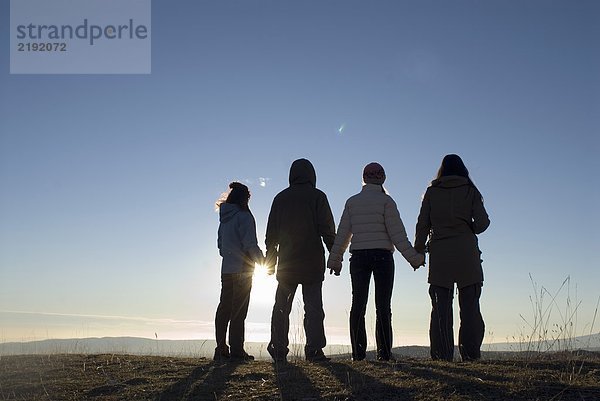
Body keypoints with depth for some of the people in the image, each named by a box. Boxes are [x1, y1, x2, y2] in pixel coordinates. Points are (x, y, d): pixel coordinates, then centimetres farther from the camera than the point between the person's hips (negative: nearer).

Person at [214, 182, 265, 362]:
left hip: (226, 269, 7)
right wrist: (263, 262, -4)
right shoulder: (244, 216, -9)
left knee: (224, 308, 7)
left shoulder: (224, 217, 13)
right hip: (242, 269, -7)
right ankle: (236, 350, -2)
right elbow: (250, 244, -14)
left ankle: (221, 349, 9)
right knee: (238, 310, -4)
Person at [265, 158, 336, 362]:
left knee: (281, 306, 10)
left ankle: (278, 349, 9)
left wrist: (270, 260, 15)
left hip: (286, 261, 3)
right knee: (313, 306, 0)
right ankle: (314, 349, -4)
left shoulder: (280, 198, 10)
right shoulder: (317, 196, 0)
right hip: (312, 261, -3)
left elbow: (271, 233, 10)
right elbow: (327, 229, -6)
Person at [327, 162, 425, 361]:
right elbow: (397, 233, -6)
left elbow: (342, 234, 6)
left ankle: (358, 352, 3)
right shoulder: (386, 200, -2)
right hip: (382, 256, -3)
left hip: (358, 257, 3)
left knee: (358, 304, 5)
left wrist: (335, 260, 12)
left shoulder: (352, 202, 8)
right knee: (383, 305, 0)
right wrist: (413, 257, 0)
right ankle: (384, 352, 0)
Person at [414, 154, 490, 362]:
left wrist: (418, 250, 9)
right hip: (466, 253, 0)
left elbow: (422, 224, 3)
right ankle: (471, 354, 0)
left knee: (441, 307, 2)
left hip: (439, 253, 1)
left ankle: (442, 354, 0)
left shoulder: (432, 192, 7)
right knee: (469, 306, 4)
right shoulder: (470, 191, 6)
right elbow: (482, 222, -2)